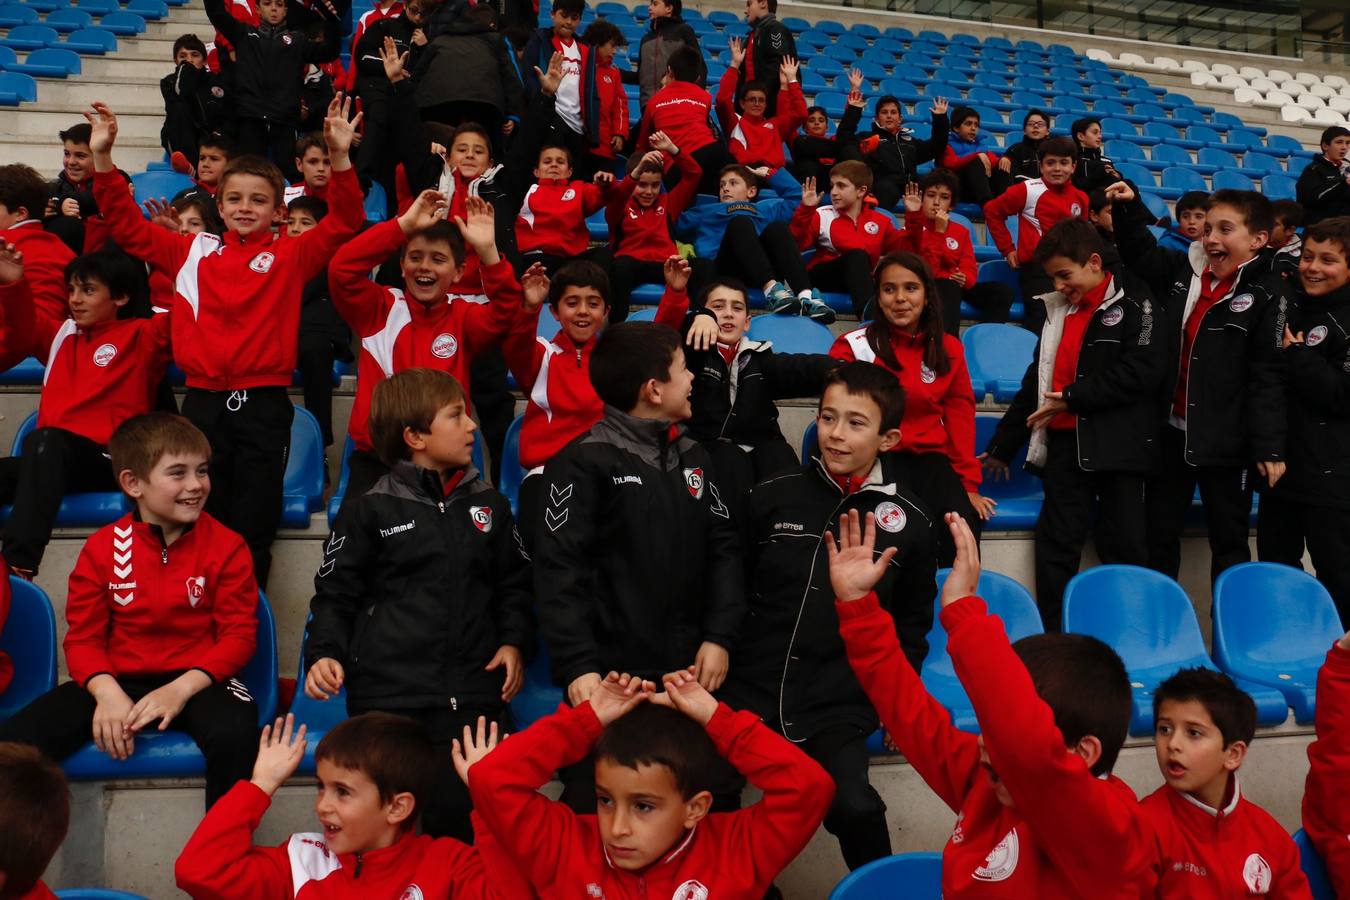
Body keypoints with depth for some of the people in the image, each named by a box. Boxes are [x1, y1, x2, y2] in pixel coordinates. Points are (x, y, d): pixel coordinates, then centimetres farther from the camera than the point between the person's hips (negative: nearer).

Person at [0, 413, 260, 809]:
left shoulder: (226, 547, -1)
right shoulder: (102, 548, 5)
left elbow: (239, 635, -4)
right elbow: (83, 637, 5)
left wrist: (181, 688, -19)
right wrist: (107, 693, -16)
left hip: (198, 681, -2)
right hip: (116, 682, 3)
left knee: (235, 736, -36)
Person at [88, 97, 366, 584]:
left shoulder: (292, 256, 4)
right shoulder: (192, 252, 11)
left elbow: (342, 222, -6)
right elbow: (129, 227, 13)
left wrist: (339, 157, -19)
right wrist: (103, 159, 4)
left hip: (264, 402, -2)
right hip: (204, 400, 2)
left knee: (253, 525, 3)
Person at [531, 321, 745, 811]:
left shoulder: (692, 457, 13)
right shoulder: (583, 462, -9)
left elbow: (723, 549, 11)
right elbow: (560, 571, -12)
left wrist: (720, 636, 0)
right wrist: (577, 664, -19)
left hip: (688, 671, 6)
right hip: (608, 674, -6)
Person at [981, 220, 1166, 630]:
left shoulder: (1134, 303, -4)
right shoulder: (1057, 310, 15)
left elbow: (1144, 370, -18)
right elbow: (1036, 381, 20)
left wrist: (1072, 397, -15)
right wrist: (1002, 446, 21)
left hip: (1117, 446, -5)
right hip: (1065, 443, 6)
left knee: (1124, 546, 1)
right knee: (1056, 543, 5)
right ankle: (1050, 635, 13)